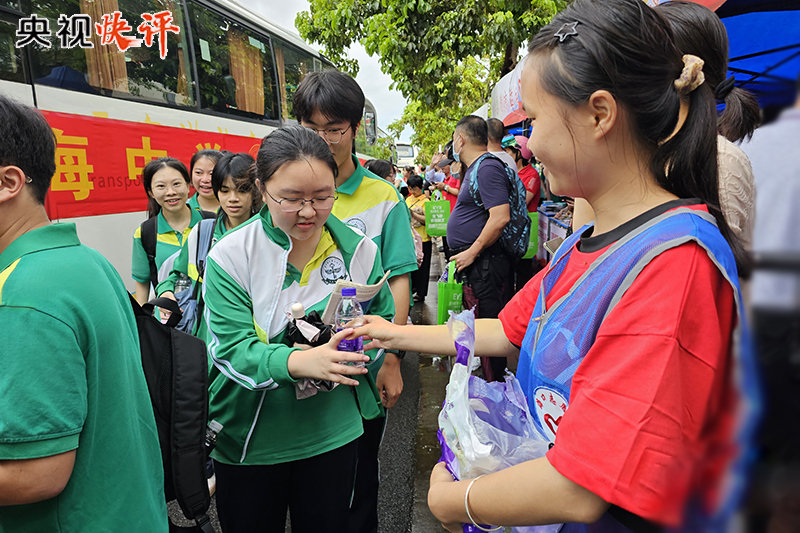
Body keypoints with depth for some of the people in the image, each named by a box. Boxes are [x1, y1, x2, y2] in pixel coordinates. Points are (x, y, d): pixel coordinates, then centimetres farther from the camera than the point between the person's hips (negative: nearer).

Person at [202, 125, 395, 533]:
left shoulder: (359, 251, -6)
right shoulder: (230, 257, -14)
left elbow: (384, 320, 3)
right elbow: (232, 349, -20)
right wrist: (298, 362, -38)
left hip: (332, 434, 2)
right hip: (247, 440, -1)